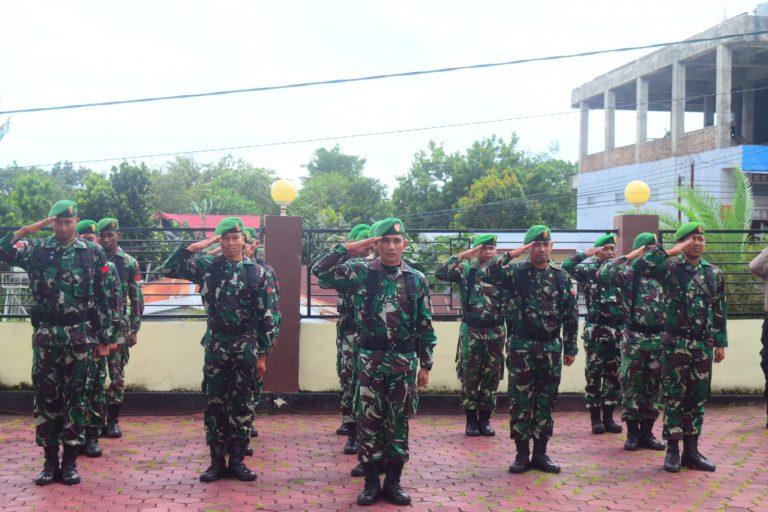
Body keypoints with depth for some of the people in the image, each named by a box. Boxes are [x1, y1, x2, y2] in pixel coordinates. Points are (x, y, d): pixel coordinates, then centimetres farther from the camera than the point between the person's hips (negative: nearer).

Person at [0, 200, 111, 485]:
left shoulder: (92, 253, 3)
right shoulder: (37, 250, 3)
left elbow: (100, 298, 4)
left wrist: (103, 338, 4)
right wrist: (28, 230, -13)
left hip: (78, 336, -1)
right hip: (45, 335, 1)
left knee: (74, 398, 3)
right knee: (45, 397, 5)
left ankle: (70, 461, 12)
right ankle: (50, 461, 14)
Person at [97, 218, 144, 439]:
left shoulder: (129, 262, 3)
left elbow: (136, 298, 3)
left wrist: (134, 329, -1)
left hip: (119, 324, 0)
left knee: (117, 373, 2)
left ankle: (113, 420, 10)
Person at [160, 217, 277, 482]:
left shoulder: (256, 271, 0)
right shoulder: (207, 265, 1)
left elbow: (265, 316, 1)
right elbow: (168, 269, -6)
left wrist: (263, 354, -1)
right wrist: (194, 247, -13)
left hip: (245, 346, 0)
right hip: (216, 344, 0)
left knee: (242, 404, 5)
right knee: (215, 403, 5)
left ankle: (237, 460, 14)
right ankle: (217, 460, 13)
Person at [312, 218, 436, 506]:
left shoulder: (417, 280, 3)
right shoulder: (361, 273, -1)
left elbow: (425, 326, 5)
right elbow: (320, 271, -10)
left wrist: (425, 364, 4)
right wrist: (349, 249, -15)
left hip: (404, 361, 1)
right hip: (370, 360, -1)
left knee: (399, 421, 7)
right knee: (369, 420, 4)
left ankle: (393, 482, 18)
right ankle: (371, 482, 14)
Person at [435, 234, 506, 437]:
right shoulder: (466, 269, -2)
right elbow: (440, 273, -16)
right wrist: (461, 256, -18)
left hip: (495, 332, 2)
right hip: (471, 331, -2)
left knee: (491, 378, 6)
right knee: (469, 378, 3)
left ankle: (485, 419, 17)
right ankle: (471, 419, 13)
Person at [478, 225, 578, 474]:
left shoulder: (561, 276, 4)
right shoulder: (517, 272, -2)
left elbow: (571, 314, 7)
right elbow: (484, 273, -18)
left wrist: (571, 348, 6)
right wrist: (512, 254, -18)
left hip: (551, 348, 2)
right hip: (521, 347, -2)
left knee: (546, 401, 7)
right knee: (520, 401, 2)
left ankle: (540, 453, 16)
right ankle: (522, 453, 11)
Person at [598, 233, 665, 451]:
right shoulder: (629, 273, -4)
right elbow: (603, 274, -22)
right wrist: (628, 257, -17)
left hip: (659, 338, 4)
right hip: (634, 338, -3)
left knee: (653, 386, 8)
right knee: (632, 385, 0)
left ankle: (647, 432, 17)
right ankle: (632, 432, 9)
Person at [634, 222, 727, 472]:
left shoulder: (714, 273, 8)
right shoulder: (670, 268, -4)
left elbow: (720, 310, 12)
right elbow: (640, 265, -21)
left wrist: (720, 343, 9)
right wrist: (671, 252, -19)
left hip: (703, 345, 4)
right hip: (676, 343, -4)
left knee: (698, 397, 8)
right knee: (674, 396, 0)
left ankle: (691, 449, 16)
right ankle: (672, 449, 8)